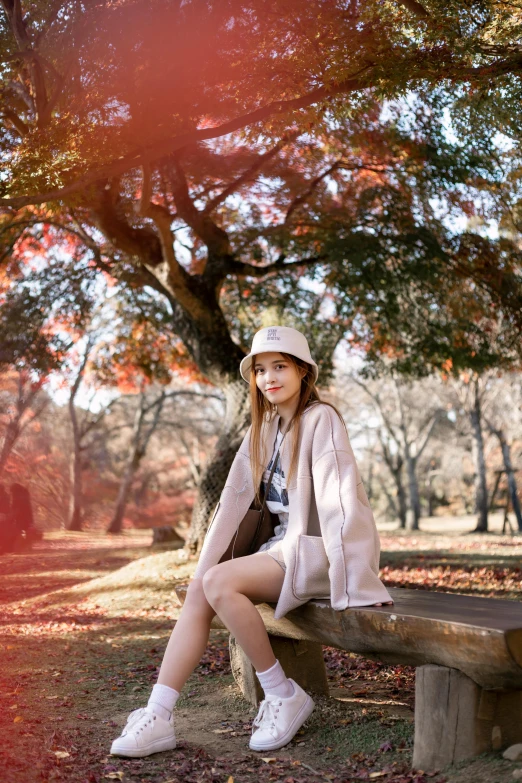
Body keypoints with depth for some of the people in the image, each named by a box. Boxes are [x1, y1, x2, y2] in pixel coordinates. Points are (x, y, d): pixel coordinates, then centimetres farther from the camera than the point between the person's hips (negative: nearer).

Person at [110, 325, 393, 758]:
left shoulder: (321, 419, -13)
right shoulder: (263, 428, 11)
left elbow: (339, 499, -21)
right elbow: (234, 501, 7)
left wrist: (357, 582, -26)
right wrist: (203, 571, 3)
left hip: (320, 550, -7)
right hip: (285, 545, 8)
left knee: (220, 583, -24)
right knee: (199, 591, -10)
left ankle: (285, 696, -10)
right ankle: (158, 718, -11)